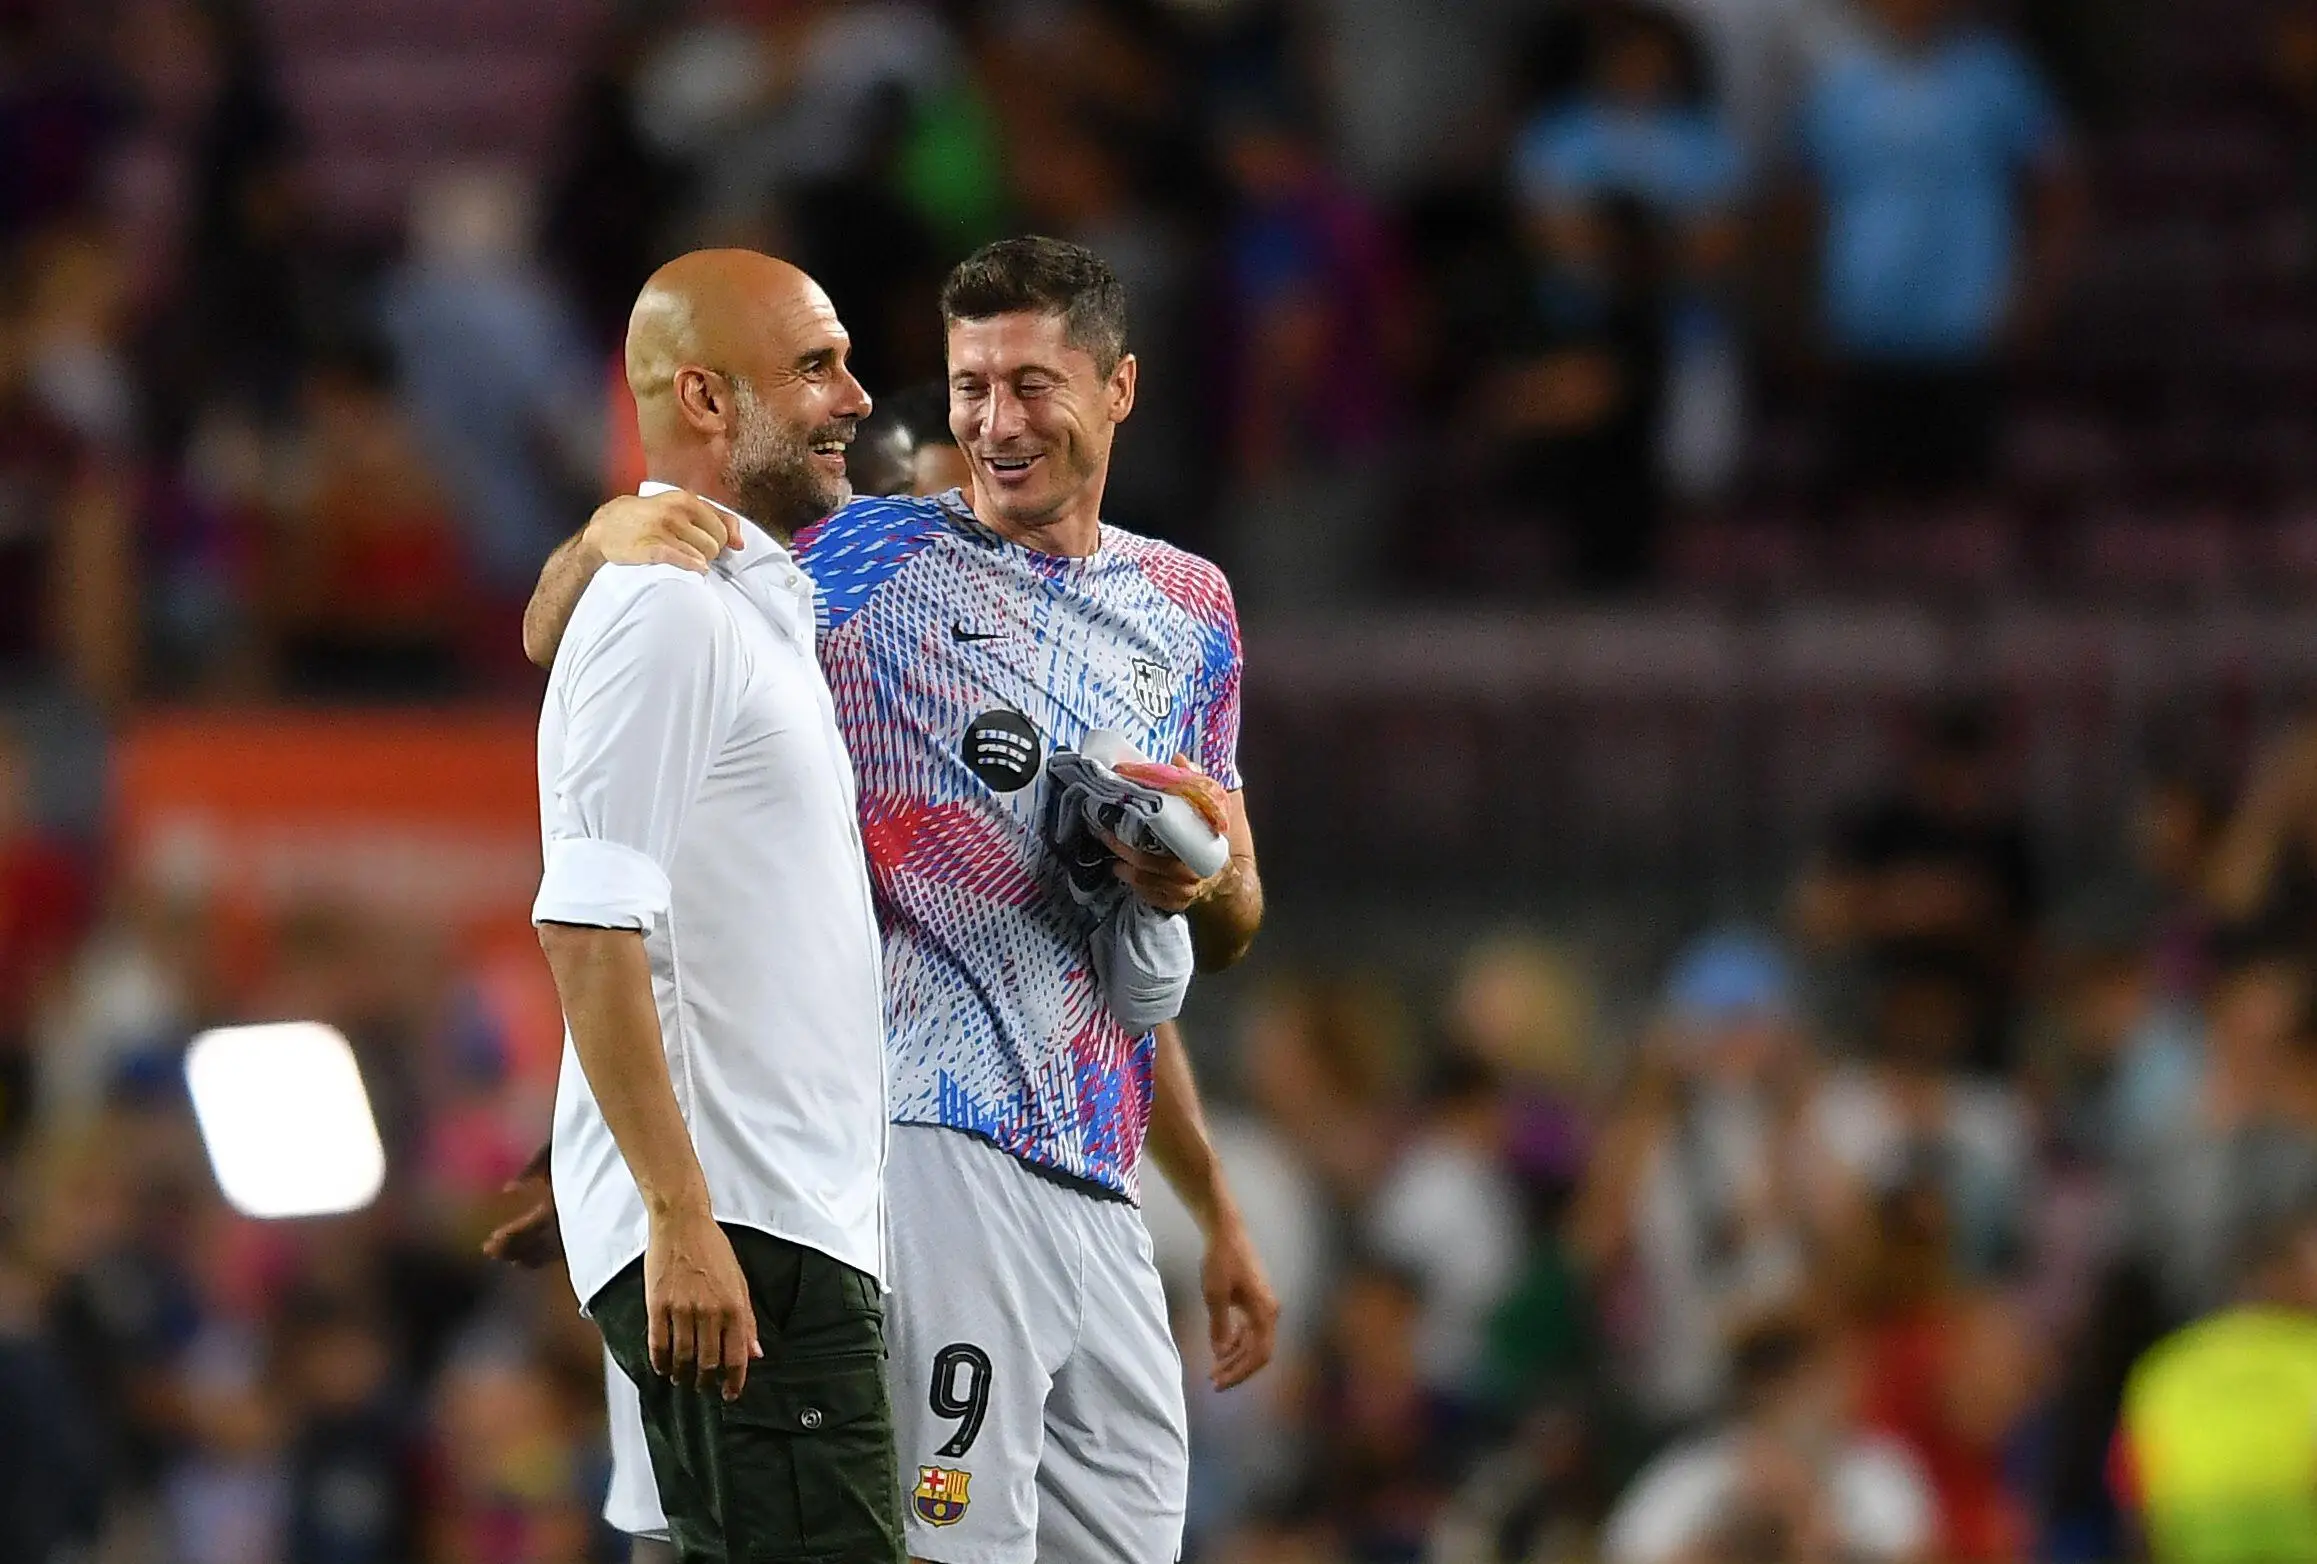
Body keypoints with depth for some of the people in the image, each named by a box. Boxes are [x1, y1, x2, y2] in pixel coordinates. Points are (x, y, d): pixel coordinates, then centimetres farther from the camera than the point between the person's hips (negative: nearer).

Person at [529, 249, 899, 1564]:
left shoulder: (758, 606, 21)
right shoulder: (669, 609, -12)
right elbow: (588, 931, -19)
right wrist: (682, 1219, -24)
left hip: (799, 1223, 10)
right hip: (728, 1232, -10)